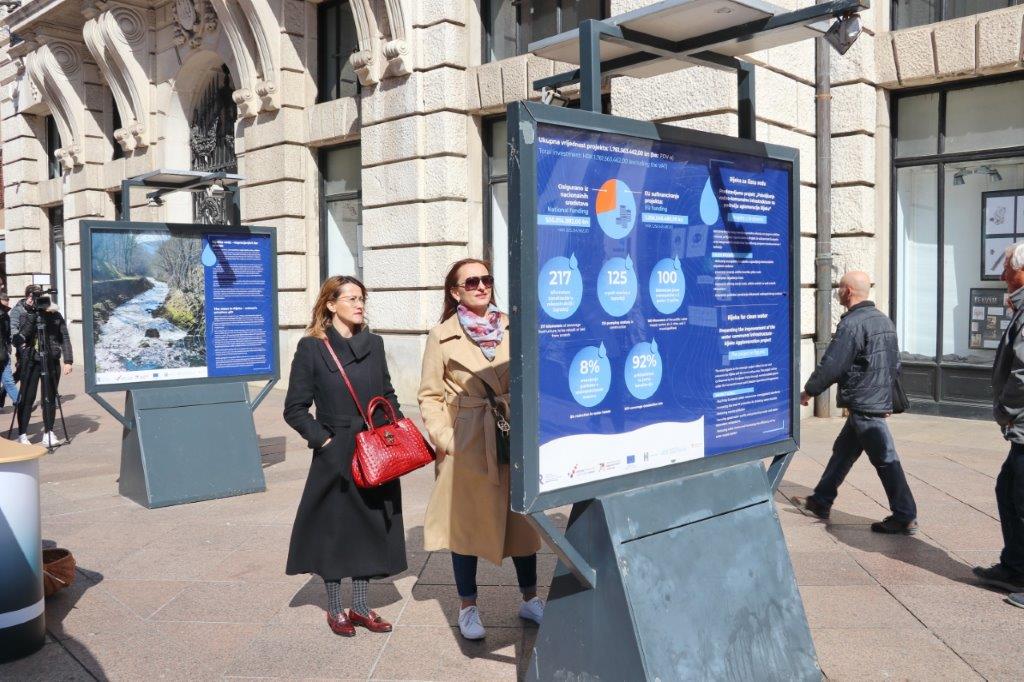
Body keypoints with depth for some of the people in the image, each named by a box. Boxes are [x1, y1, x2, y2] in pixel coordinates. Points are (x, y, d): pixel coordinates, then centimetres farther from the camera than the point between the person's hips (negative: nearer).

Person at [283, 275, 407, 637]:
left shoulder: (374, 344, 8)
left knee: (369, 529, 11)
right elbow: (295, 409, -6)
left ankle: (360, 607, 26)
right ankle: (335, 609, 25)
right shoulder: (311, 347, -7)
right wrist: (324, 440, -13)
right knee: (335, 530, 7)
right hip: (336, 458, -4)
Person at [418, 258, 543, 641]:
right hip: (467, 445, -3)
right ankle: (468, 609, 24)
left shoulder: (511, 329, 6)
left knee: (522, 519, 11)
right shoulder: (441, 337, -1)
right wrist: (443, 439, -11)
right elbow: (430, 396, -1)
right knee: (465, 523, 7)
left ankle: (530, 599, 29)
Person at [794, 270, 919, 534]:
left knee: (885, 460, -4)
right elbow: (895, 365, 19)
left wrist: (809, 390, -4)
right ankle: (821, 501, 27)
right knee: (842, 451, 18)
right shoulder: (884, 320, 13)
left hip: (863, 405, -10)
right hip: (881, 401, 10)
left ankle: (905, 517, 1)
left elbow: (831, 365, -18)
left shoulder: (852, 324, -17)